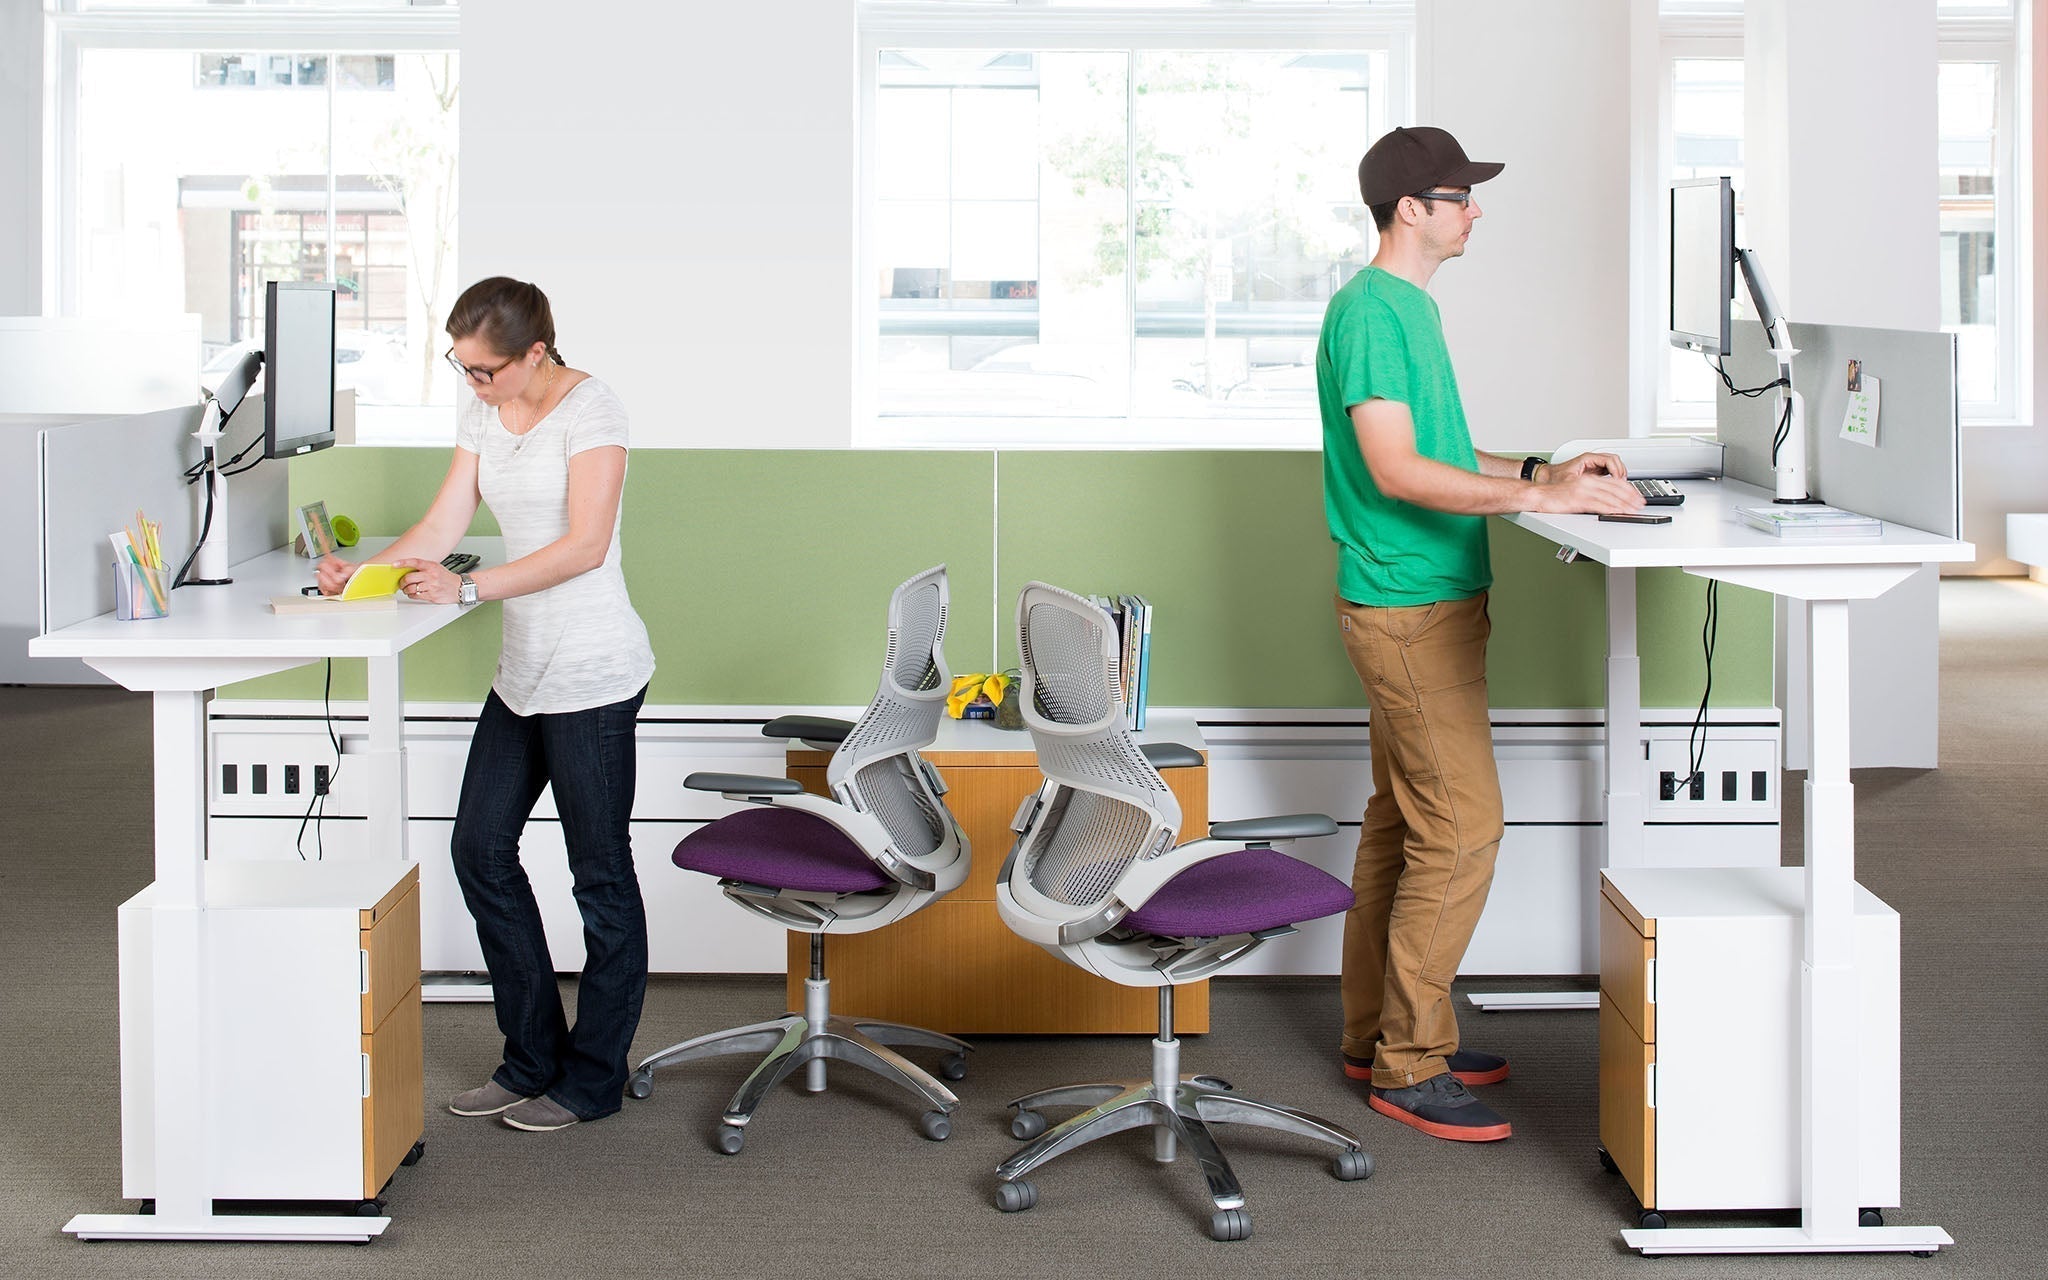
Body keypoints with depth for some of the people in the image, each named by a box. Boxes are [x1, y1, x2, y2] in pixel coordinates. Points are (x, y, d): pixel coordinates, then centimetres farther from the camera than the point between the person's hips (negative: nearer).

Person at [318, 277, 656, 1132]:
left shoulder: (588, 410, -12)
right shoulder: (482, 415, 11)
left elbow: (584, 547, -20)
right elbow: (442, 528, 12)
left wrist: (468, 589, -22)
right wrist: (360, 574, -4)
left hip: (592, 674, -9)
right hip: (524, 669, 9)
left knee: (599, 872, 1)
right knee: (480, 848, 9)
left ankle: (591, 1079, 12)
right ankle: (534, 1058, 21)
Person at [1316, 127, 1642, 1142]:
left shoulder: (1409, 305, 15)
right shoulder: (1369, 312, -16)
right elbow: (1396, 471, -23)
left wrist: (1539, 471, 12)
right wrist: (1541, 497, -25)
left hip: (1433, 604, 10)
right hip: (1407, 609, -10)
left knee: (1401, 822, 14)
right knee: (1462, 827, -10)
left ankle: (1380, 1034, 22)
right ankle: (1408, 1066, -4)